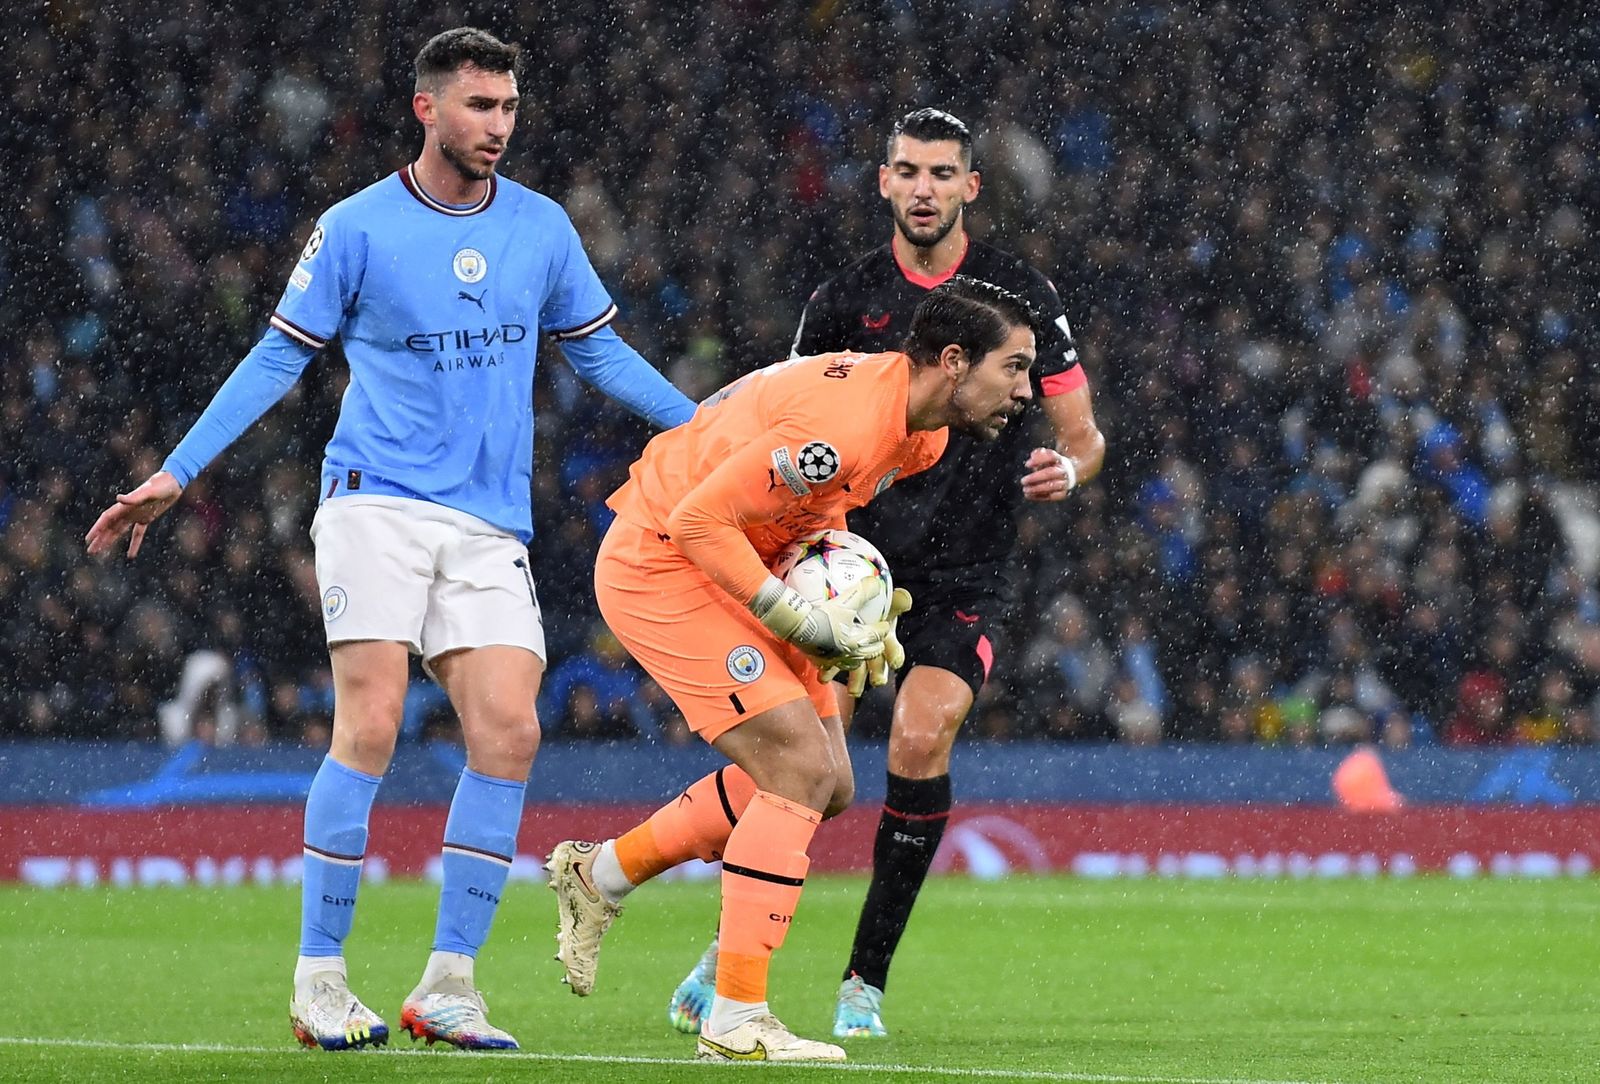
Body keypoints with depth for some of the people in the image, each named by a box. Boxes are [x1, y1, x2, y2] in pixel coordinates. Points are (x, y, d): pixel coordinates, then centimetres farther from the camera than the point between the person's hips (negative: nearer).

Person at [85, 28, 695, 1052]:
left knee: (509, 735, -9)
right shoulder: (357, 228, 0)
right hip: (378, 503, -3)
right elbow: (277, 360, 4)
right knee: (370, 726, -14)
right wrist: (173, 476, 0)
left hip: (492, 525, 4)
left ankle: (448, 985, -1)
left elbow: (600, 351, 22)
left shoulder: (543, 227, 10)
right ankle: (320, 979, -6)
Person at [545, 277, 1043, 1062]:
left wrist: (856, 610, 4)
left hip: (728, 564, 10)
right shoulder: (843, 423, -30)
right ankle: (735, 1023, -15)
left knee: (825, 785, 8)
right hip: (658, 563, -10)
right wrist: (804, 623, -25)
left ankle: (598, 875, 22)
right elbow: (701, 519, -28)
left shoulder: (922, 432, 2)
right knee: (801, 767, -18)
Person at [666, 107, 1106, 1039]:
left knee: (920, 741, -20)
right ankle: (728, 956, 7)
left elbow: (1084, 433, 6)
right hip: (859, 552, 1)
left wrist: (1067, 468, -18)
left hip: (969, 570, -1)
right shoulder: (844, 301, 5)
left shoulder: (1023, 295, 2)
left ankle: (866, 977, -7)